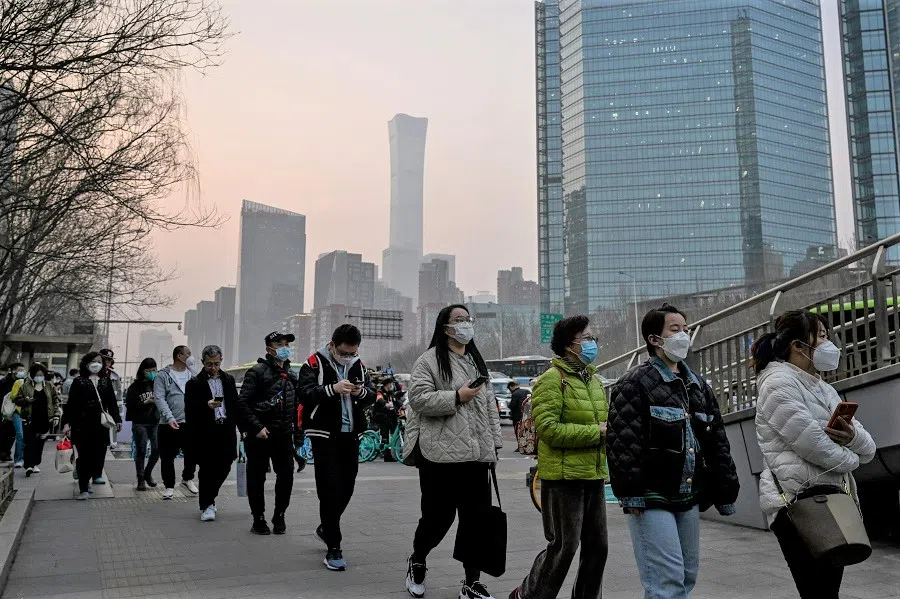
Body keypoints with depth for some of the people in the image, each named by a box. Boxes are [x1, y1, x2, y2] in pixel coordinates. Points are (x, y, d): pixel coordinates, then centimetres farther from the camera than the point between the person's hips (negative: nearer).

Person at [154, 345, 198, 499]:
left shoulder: (193, 375, 10)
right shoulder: (163, 375, -2)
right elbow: (160, 398, -8)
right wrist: (170, 418, -19)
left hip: (191, 423, 3)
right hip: (169, 424, -3)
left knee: (192, 454, 10)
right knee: (168, 457, 4)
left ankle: (187, 479, 33)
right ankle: (169, 486, 18)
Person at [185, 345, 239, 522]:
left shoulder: (228, 380, 12)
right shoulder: (195, 383, -1)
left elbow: (235, 404, 15)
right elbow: (189, 409, -7)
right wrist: (206, 405, -23)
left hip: (226, 432, 4)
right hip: (205, 433, -4)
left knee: (224, 468, 8)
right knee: (207, 469, -1)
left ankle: (208, 499, 30)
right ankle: (206, 505, 11)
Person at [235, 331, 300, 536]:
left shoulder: (291, 375, 13)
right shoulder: (257, 372, -8)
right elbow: (242, 403, -14)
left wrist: (294, 429, 12)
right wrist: (256, 427, -17)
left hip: (284, 435, 6)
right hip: (260, 435, -6)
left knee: (286, 476, 6)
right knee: (257, 478, 4)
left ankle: (279, 516, 20)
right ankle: (259, 519, 16)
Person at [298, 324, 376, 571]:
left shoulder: (358, 365, 11)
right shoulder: (315, 363, -5)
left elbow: (372, 396, 10)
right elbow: (304, 393, -16)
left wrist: (362, 391, -12)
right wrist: (332, 389, -29)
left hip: (351, 435, 5)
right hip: (325, 435, -5)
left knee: (347, 487, 12)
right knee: (330, 490, -6)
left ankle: (326, 527, 37)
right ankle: (333, 549, 1)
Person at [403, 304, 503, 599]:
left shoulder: (477, 361, 18)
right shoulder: (429, 360, -4)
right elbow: (418, 398, -13)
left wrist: (494, 441, 15)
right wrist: (456, 397, -18)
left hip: (476, 454, 6)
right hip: (441, 454, -6)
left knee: (476, 519, 7)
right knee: (438, 516, 4)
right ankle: (416, 561, 32)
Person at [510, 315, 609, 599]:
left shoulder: (593, 379, 15)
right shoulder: (552, 379, -12)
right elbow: (549, 428, -21)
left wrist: (609, 430, 1)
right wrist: (596, 432, -18)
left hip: (593, 476, 8)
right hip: (563, 477, -8)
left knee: (597, 546, 12)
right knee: (563, 546, -2)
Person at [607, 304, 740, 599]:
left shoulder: (698, 386, 17)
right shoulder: (635, 383, -8)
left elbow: (717, 442, 18)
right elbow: (623, 441, -16)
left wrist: (725, 492, 15)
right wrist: (630, 493, -21)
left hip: (688, 499, 8)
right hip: (652, 499, -8)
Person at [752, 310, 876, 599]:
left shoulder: (824, 390, 22)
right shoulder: (778, 383, -6)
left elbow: (869, 450, 15)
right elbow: (813, 444, -17)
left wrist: (854, 437, -9)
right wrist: (849, 458, 3)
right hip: (800, 501, -9)